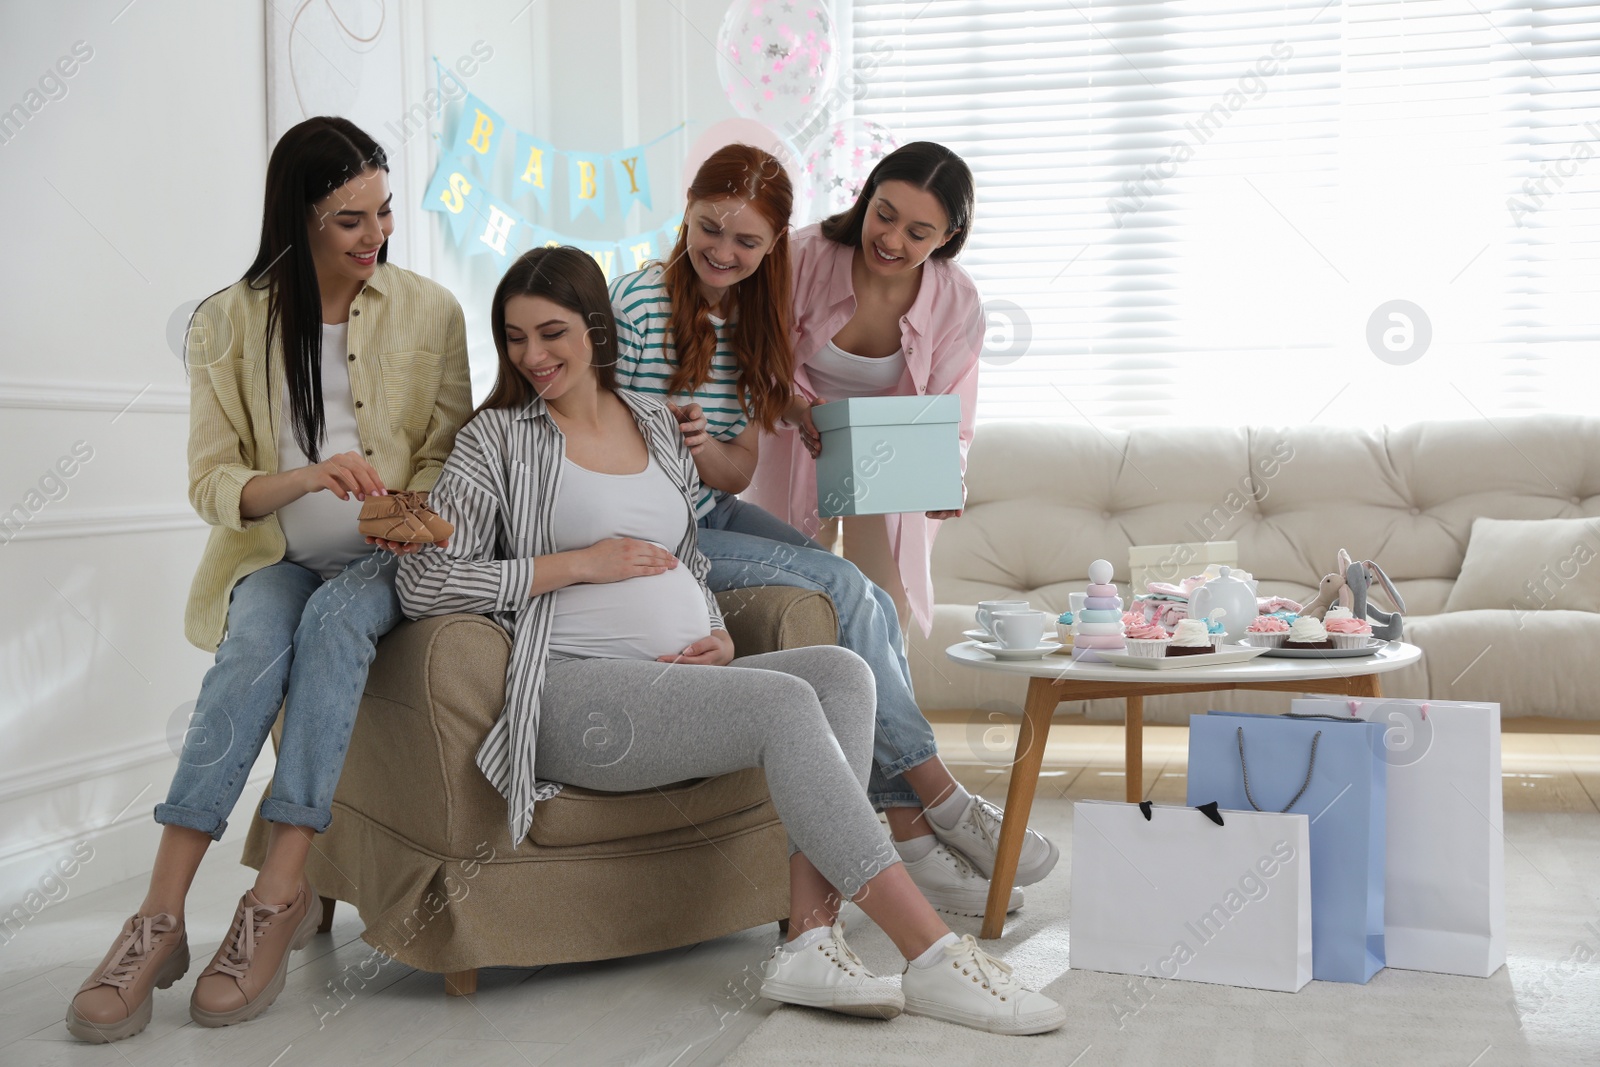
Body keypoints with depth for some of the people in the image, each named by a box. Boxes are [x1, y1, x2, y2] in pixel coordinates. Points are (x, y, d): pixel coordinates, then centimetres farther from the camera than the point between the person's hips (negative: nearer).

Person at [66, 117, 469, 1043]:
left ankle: (279, 896, -34)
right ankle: (161, 918, -32)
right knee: (256, 644, -32)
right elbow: (212, 482, -3)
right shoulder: (231, 322, 1)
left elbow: (447, 451, 7)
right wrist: (307, 479, -23)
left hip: (383, 561, 0)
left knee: (334, 620, -34)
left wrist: (416, 511, -16)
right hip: (273, 558, 0)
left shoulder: (428, 311, 4)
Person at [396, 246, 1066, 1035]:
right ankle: (933, 956, -31)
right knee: (786, 703, -29)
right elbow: (422, 585, -4)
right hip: (576, 689, -6)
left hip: (685, 677, 6)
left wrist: (719, 637, 6)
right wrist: (577, 563, -8)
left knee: (841, 670, -21)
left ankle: (809, 940, -30)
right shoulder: (498, 438, 5)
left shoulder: (655, 422, 21)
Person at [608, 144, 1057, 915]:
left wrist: (703, 448, -20)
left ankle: (910, 832, -11)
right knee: (842, 588, -20)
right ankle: (940, 799, -8)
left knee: (872, 605, -13)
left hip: (715, 513, 7)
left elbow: (739, 471, 2)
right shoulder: (637, 304, -14)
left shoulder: (755, 320, 7)